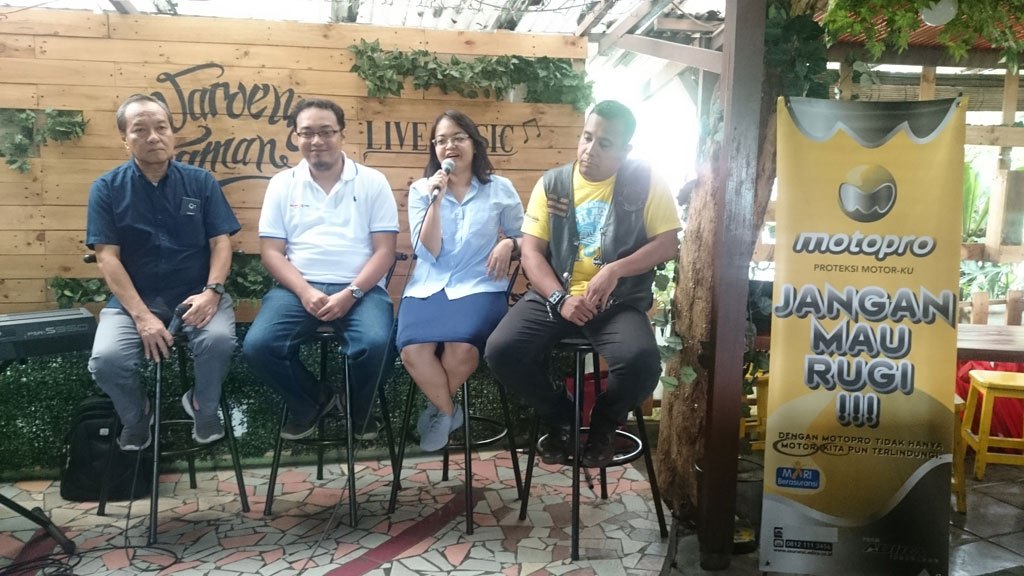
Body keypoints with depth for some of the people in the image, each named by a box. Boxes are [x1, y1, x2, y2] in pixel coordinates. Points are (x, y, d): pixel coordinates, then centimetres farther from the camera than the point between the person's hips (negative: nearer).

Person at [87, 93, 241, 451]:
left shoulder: (200, 182, 4)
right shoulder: (106, 189, 1)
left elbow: (221, 242, 1)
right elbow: (107, 257, -6)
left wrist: (212, 291, -18)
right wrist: (142, 315, -17)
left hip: (196, 294, 0)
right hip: (132, 298, 0)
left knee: (219, 339, -30)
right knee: (106, 360, -25)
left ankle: (204, 406, 4)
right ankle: (135, 415, 12)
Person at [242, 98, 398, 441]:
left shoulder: (373, 182, 6)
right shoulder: (282, 184, 11)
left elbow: (384, 250, 1)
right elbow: (271, 251, 5)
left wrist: (351, 293, -14)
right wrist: (305, 291, -12)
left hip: (359, 288, -2)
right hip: (298, 287, 2)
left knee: (375, 344, -31)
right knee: (258, 346, -23)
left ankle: (360, 411, 5)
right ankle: (310, 403, 8)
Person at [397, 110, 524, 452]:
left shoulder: (500, 189, 9)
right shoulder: (420, 190, 10)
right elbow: (428, 251, 0)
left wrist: (507, 243, -6)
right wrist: (436, 200, -10)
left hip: (479, 285, -1)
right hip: (429, 286, 1)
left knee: (462, 345, -33)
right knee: (412, 349, -30)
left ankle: (438, 409, -1)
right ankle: (449, 411, -1)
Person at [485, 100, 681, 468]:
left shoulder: (646, 183, 3)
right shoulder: (552, 184, 7)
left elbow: (668, 243, -2)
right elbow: (531, 251, 2)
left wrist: (615, 269, -18)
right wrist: (560, 299, -15)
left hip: (620, 302, -2)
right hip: (554, 296, 2)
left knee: (641, 360, -31)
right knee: (501, 350, -22)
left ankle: (602, 426, 5)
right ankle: (560, 419, 7)